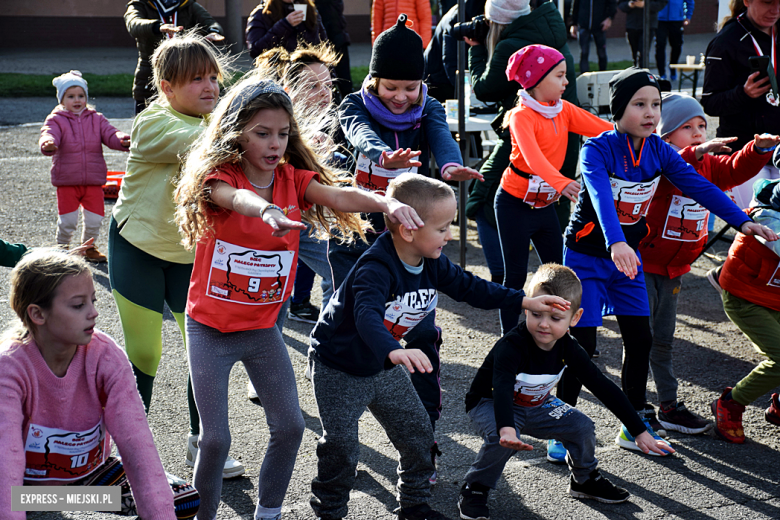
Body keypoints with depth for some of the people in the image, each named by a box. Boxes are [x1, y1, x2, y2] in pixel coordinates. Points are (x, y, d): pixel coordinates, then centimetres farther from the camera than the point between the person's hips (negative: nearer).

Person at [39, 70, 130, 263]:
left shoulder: (96, 119, 8)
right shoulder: (56, 120, -1)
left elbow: (110, 134, -3)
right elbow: (49, 134, -18)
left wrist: (122, 140, -26)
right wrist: (47, 144, -44)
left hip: (93, 181, 3)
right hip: (66, 182, -3)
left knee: (95, 219, 5)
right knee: (67, 220, -4)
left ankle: (89, 247, 29)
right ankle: (62, 248, 20)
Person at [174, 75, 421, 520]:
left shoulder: (293, 179, -3)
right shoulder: (218, 178, -15)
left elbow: (338, 196, -22)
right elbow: (236, 198, -39)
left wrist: (386, 202, -44)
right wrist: (266, 210, -64)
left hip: (263, 327, 4)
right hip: (210, 329, -4)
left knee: (290, 426, 3)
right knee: (216, 438, -2)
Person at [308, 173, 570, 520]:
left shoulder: (433, 263, -7)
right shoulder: (376, 268, -35)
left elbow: (467, 286, 6)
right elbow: (367, 315, -51)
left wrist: (522, 301, 2)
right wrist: (393, 351, -70)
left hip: (385, 366, 8)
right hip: (339, 367, -8)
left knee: (417, 433, 9)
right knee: (340, 446, -9)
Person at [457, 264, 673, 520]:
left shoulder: (567, 348, -17)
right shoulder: (512, 346, -35)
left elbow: (603, 387, -13)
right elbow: (502, 389, -50)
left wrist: (640, 432, -14)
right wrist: (506, 429, -70)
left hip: (535, 405, 5)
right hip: (489, 404, -5)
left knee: (581, 426, -8)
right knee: (502, 439, -34)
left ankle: (585, 480, 19)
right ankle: (474, 490, -11)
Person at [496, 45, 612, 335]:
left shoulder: (564, 110, 3)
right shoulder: (521, 116, -20)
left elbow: (603, 129, -6)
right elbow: (532, 156, -37)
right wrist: (560, 182, -54)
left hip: (545, 204, 7)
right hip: (515, 204, -7)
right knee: (515, 275, 1)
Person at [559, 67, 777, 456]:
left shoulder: (658, 150, -4)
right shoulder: (597, 150, -22)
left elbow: (699, 186, -8)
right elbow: (602, 198, -38)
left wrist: (742, 221, -19)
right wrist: (616, 243, -55)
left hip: (628, 256, 6)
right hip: (586, 254, -6)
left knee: (640, 340, 7)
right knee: (582, 345, -6)